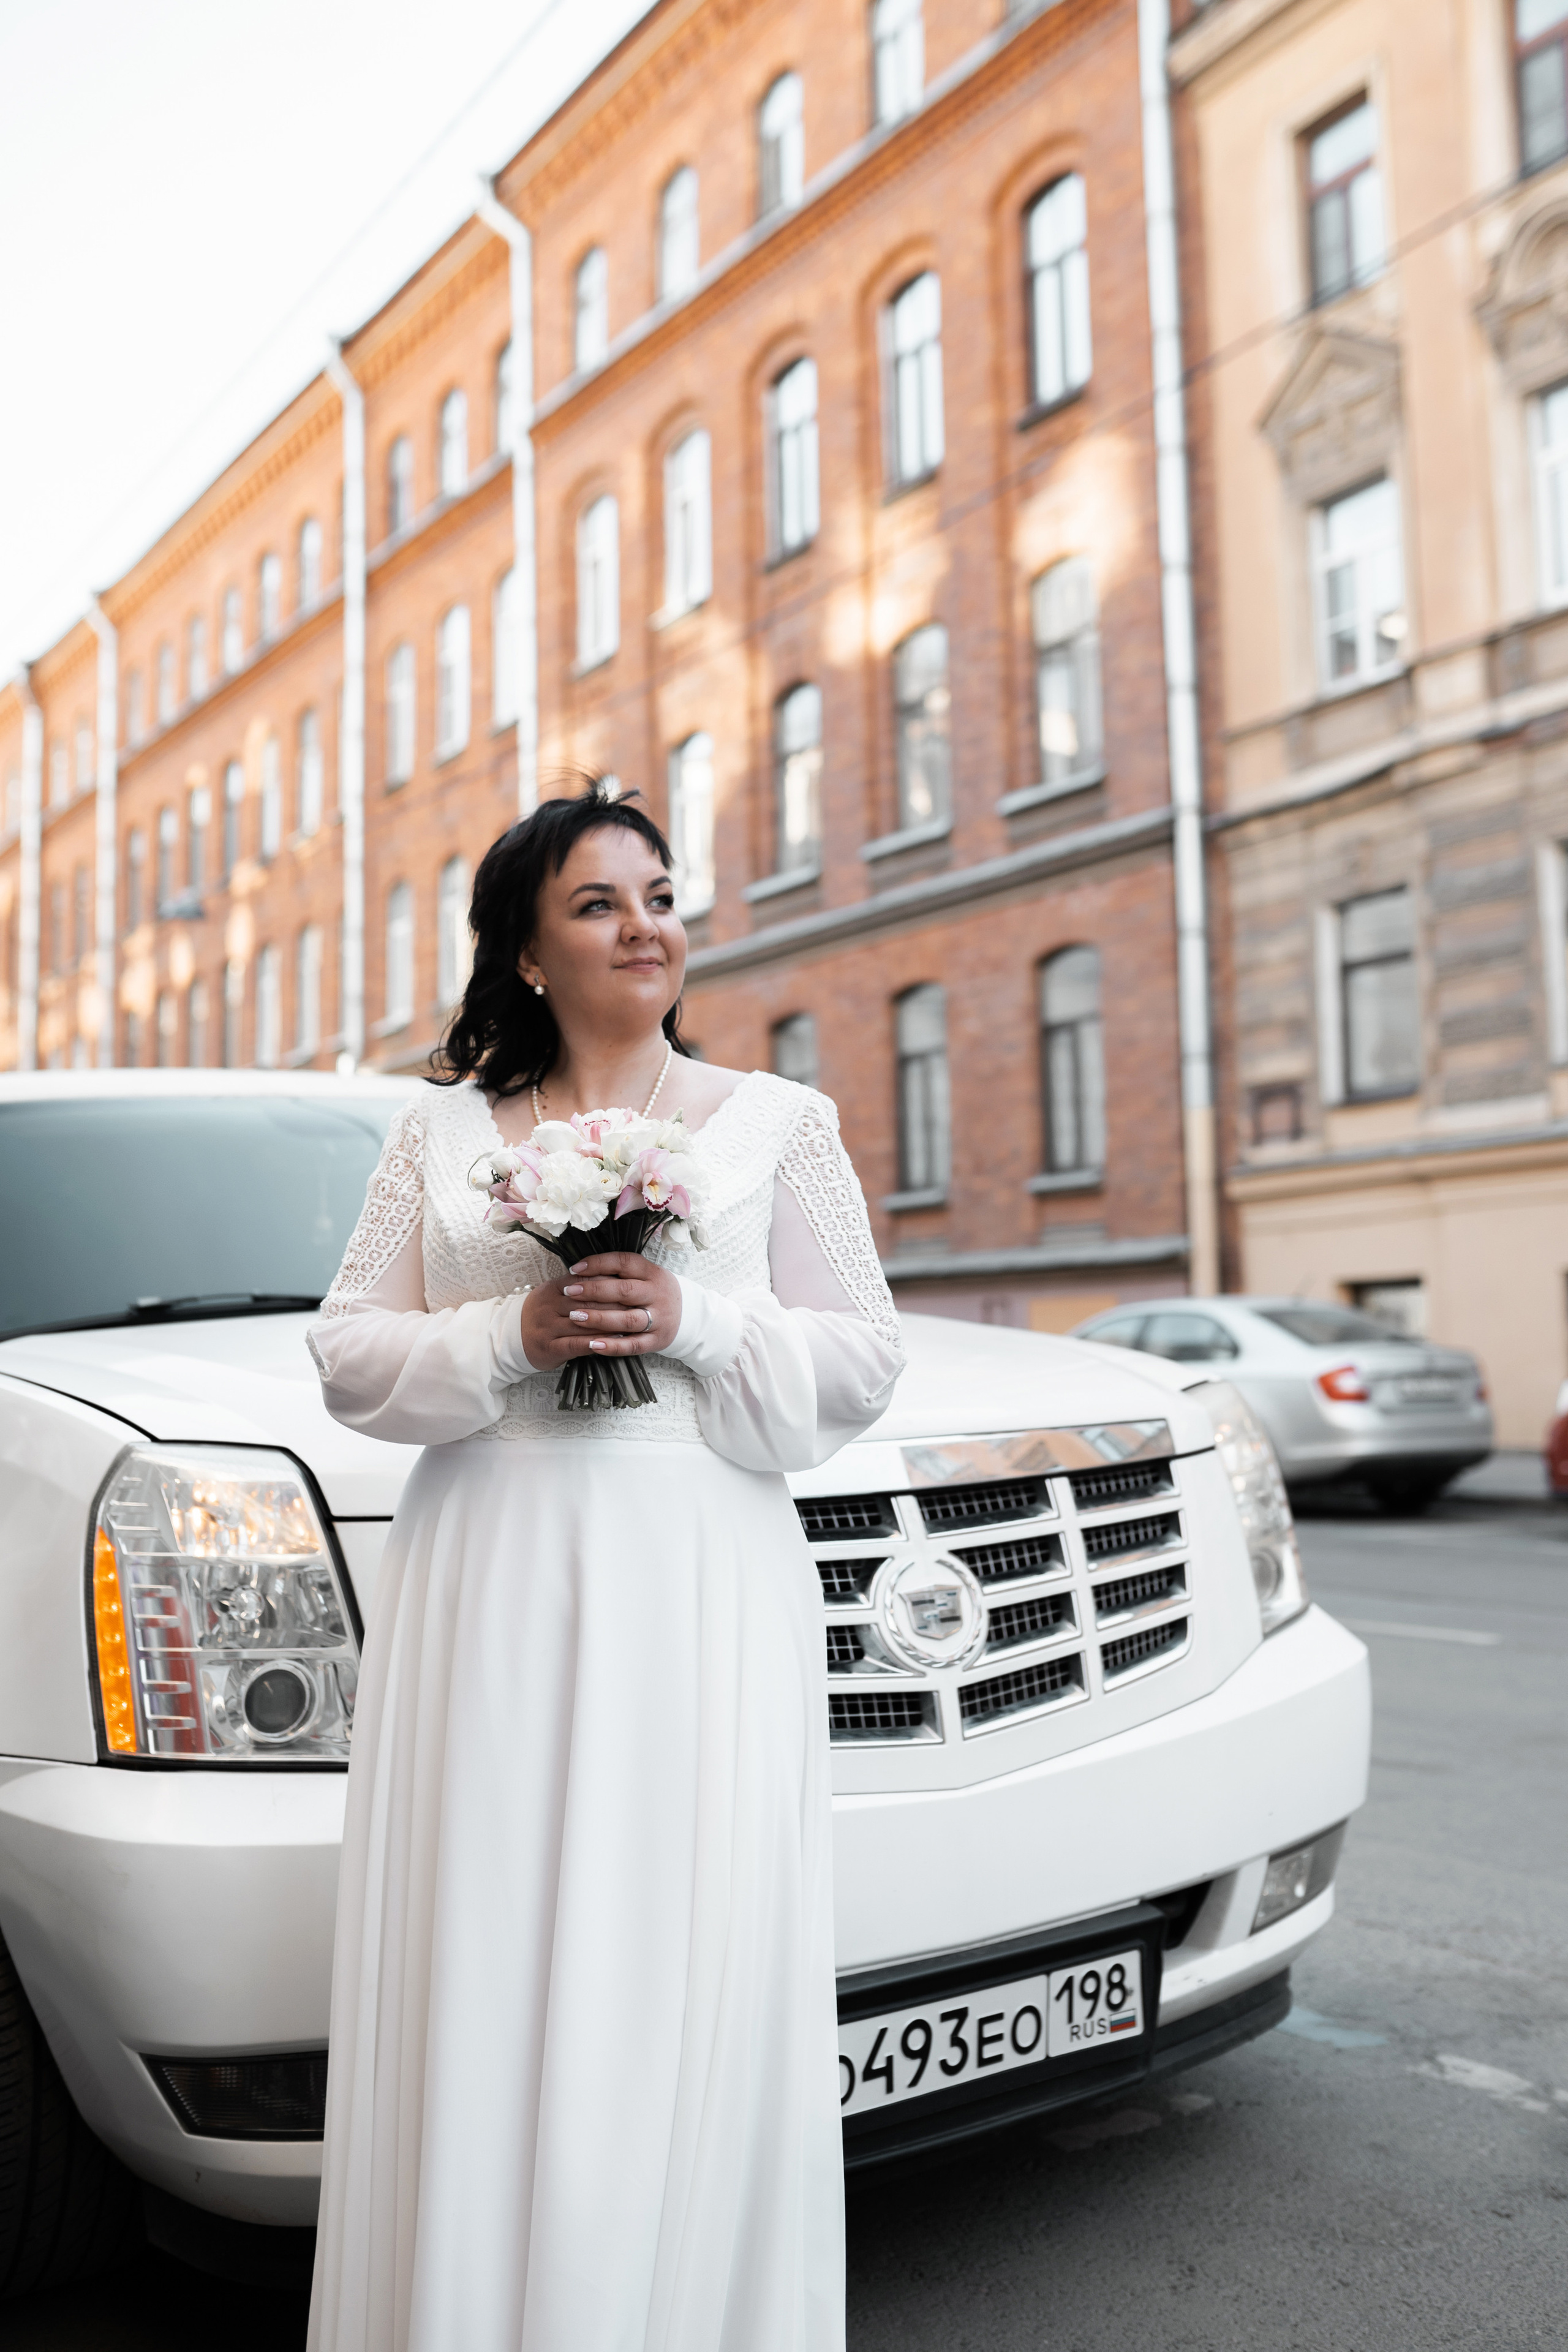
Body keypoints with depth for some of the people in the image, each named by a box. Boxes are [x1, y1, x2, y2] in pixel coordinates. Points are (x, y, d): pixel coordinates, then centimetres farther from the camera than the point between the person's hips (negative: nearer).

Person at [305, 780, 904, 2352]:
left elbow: (862, 1358, 5)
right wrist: (511, 1338, -9)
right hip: (491, 1589, 1)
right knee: (484, 1981, 3)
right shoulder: (441, 1128, 12)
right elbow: (348, 1352, 8)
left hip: (701, 1590, -1)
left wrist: (695, 1324, -11)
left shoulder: (776, 1120, 9)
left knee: (684, 1982, 0)